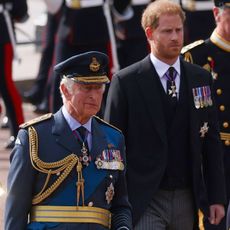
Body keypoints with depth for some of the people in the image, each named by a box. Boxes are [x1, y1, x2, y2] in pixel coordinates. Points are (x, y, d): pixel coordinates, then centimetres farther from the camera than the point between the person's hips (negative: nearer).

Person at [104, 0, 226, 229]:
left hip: (186, 200, 4)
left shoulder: (200, 78, 9)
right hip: (144, 201, -4)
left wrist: (217, 197, 7)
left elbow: (211, 141, 11)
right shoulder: (125, 81, -4)